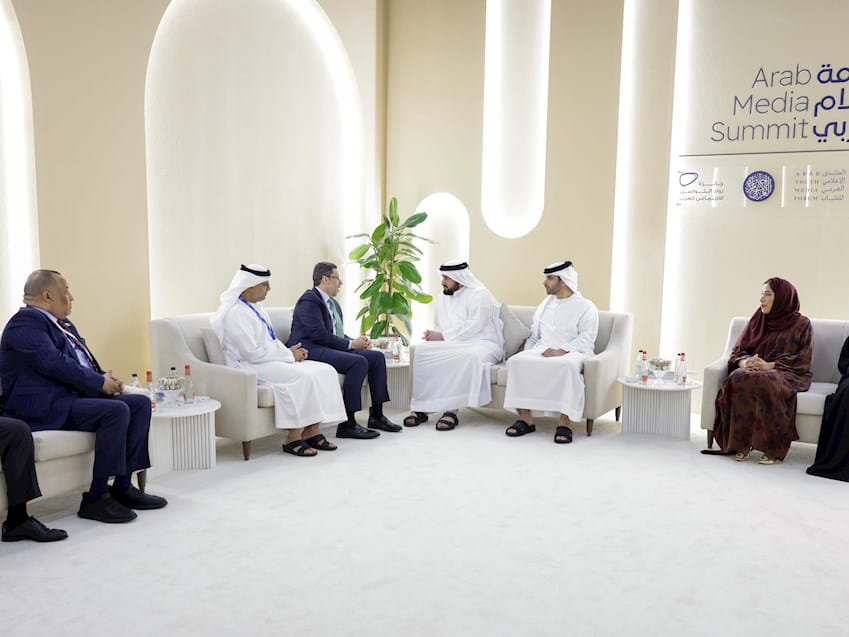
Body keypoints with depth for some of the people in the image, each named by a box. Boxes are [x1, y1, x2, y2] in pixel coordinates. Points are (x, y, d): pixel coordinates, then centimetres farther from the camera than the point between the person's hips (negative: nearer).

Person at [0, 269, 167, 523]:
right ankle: (95, 498, -20)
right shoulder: (26, 322, -10)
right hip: (45, 407, -10)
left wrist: (105, 377, 1)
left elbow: (83, 360, 23)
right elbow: (54, 364, -23)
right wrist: (100, 383, -16)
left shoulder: (63, 323, 22)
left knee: (140, 403, -1)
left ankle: (122, 486, -2)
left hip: (75, 396, 10)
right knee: (116, 411, -28)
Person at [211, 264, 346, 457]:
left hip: (271, 360, 10)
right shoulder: (234, 313, -14)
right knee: (301, 377, -31)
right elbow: (252, 353, -20)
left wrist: (289, 352, 2)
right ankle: (293, 438, -20)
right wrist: (288, 355, -13)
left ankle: (312, 432, -9)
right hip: (249, 368, -10)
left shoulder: (257, 307, 17)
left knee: (325, 371, -8)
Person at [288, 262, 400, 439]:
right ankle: (347, 424, -25)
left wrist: (356, 341, 1)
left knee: (377, 357, 0)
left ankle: (376, 416, 4)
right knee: (359, 362, -29)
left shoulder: (333, 303, 21)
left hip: (331, 349, 10)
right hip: (311, 350, -10)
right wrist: (351, 344, -15)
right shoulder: (309, 300, -10)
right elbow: (318, 334, -19)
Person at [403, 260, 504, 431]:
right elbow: (441, 328, 19)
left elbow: (474, 327, -18)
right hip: (454, 344, 6)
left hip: (482, 343, -6)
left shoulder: (480, 295, -6)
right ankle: (421, 408, -24)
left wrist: (443, 336, -19)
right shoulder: (444, 298, 17)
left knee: (468, 356, -41)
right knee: (421, 350, -21)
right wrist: (433, 336, -5)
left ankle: (452, 410, -36)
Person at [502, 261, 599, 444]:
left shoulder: (586, 307, 5)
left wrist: (562, 351, -20)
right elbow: (534, 335, 25)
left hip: (572, 353, -5)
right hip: (543, 351, 5)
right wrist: (527, 353, 7)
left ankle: (565, 424, -36)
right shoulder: (545, 304, 24)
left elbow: (586, 339, -7)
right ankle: (525, 419, -24)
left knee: (567, 366, -40)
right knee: (517, 361, -26)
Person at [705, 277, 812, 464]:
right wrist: (744, 361, -12)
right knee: (737, 380, -34)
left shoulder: (801, 324, 6)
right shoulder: (757, 320, 17)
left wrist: (770, 365, -18)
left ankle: (774, 448, -31)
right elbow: (737, 350, 13)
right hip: (752, 369, 3)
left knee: (765, 383, -39)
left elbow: (803, 359, -4)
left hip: (787, 374, -3)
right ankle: (742, 444, -29)